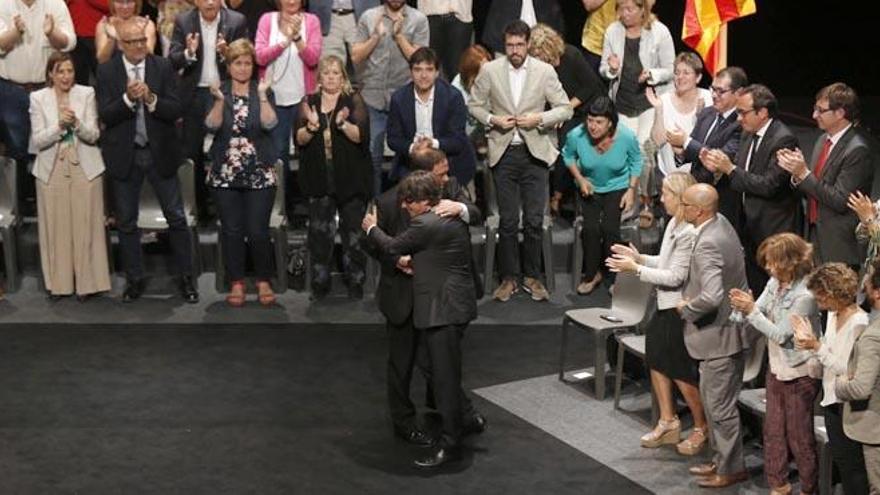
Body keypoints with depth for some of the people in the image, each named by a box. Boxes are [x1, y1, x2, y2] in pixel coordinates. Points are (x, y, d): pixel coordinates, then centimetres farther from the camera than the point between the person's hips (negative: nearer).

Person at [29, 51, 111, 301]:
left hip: (84, 168, 0)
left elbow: (93, 135, -5)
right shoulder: (38, 98, -1)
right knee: (56, 226, 3)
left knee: (85, 225, 1)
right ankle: (58, 282, 12)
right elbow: (38, 140, -5)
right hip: (51, 170, 0)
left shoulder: (86, 94, -1)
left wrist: (76, 123, -25)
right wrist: (59, 125, -22)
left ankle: (86, 281, 9)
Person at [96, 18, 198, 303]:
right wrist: (128, 98, -25)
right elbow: (105, 115, -10)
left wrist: (151, 99, -24)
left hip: (159, 153, 0)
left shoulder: (163, 67, -2)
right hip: (124, 155, 0)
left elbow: (176, 111, -7)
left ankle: (186, 278, 14)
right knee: (126, 223, 9)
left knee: (176, 218, 3)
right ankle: (134, 280, 22)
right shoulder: (106, 72, -3)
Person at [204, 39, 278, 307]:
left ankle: (263, 282, 10)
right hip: (225, 174, 1)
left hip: (260, 174, -1)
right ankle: (236, 283, 13)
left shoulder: (263, 91, 5)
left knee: (258, 231, -5)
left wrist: (262, 95, -18)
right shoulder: (219, 91, 6)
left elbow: (269, 123, -11)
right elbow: (212, 125, -7)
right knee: (231, 231, 3)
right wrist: (220, 100, -20)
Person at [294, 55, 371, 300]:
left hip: (351, 178, -2)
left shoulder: (354, 101, 2)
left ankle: (356, 282, 10)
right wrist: (311, 125, -19)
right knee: (319, 232, 2)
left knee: (353, 231, 1)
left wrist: (343, 124, -27)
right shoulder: (309, 103, 8)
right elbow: (300, 139, 1)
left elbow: (360, 136, -10)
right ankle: (319, 283, 10)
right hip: (319, 179, 2)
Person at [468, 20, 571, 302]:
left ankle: (532, 277, 14)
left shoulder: (545, 72, -1)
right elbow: (474, 105, 9)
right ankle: (508, 278, 13)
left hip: (535, 152, 0)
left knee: (534, 220, 1)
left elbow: (565, 109, 2)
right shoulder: (490, 71, 0)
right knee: (508, 221, 3)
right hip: (503, 152, 0)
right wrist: (492, 120, -9)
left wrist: (540, 118, -14)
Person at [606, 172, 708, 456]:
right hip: (666, 305, 10)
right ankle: (668, 423, 30)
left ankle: (702, 429, 20)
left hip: (680, 310, -10)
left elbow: (675, 277, -24)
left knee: (682, 373, 2)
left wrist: (636, 269, -21)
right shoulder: (674, 224, 6)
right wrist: (639, 257, 5)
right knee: (656, 359, 16)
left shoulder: (690, 233, -24)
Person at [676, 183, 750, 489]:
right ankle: (721, 459, 33)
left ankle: (732, 469, 17)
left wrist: (687, 308, -17)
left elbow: (712, 297, -37)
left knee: (720, 405, 4)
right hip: (728, 328, 10)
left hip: (720, 334, -10)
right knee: (712, 399, 21)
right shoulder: (721, 224, 3)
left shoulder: (707, 245, -27)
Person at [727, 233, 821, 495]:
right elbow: (760, 311, 2)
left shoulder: (805, 296, -24)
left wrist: (751, 311, -23)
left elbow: (781, 334, -22)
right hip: (777, 366, 8)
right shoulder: (774, 283, -1)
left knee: (799, 434, 4)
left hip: (800, 372, -8)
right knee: (773, 429, 15)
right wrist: (744, 304, -20)